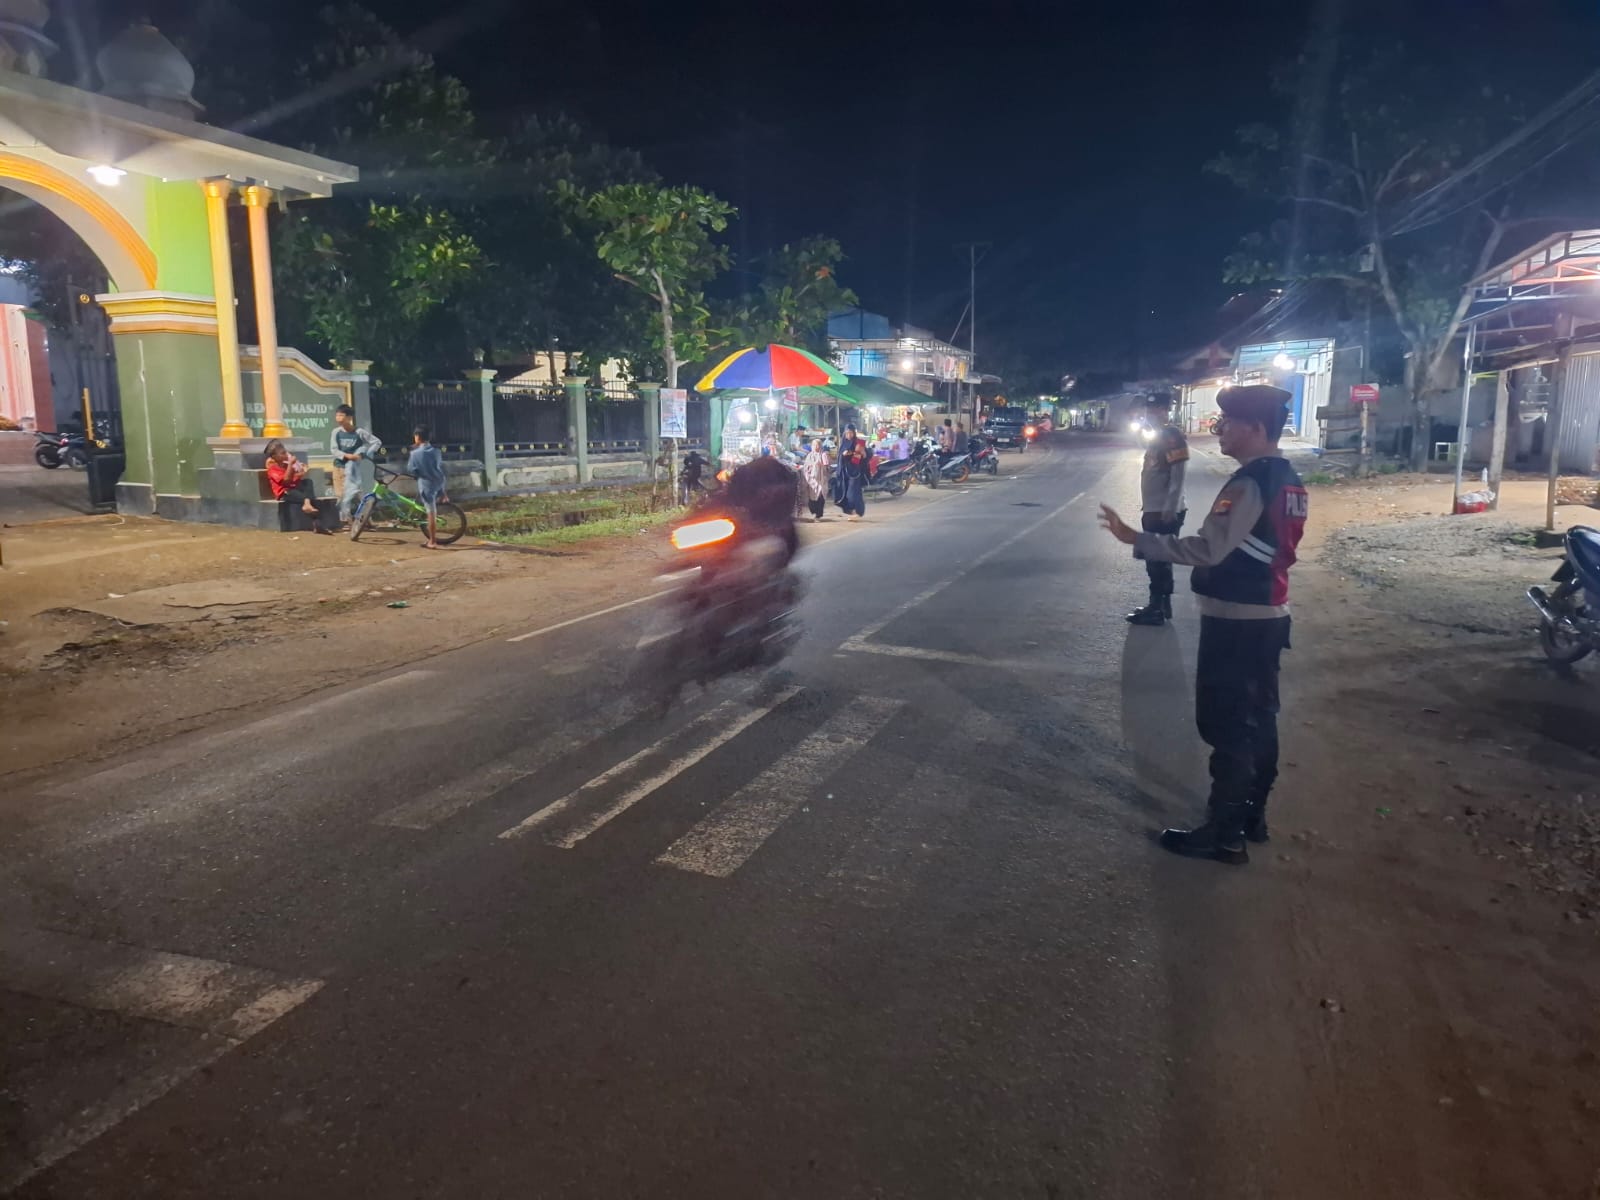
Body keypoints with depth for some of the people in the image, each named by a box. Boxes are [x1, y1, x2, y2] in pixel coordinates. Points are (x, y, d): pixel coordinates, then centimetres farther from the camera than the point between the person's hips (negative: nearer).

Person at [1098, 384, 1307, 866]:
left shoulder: (1250, 482, -20)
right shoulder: (1287, 480, 11)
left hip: (1235, 620, -10)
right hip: (1269, 615, 10)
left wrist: (1134, 539, -26)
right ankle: (1252, 815, 30)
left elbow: (1209, 550, -26)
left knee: (1226, 725, -3)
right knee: (1257, 718, 17)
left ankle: (1225, 835, 4)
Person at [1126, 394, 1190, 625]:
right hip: (1154, 510, 10)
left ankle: (1157, 610, 0)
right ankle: (1160, 606, 23)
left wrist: (1170, 510, -24)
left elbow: (1178, 476, -21)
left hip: (1165, 512, -10)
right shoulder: (1159, 435, 16)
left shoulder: (1172, 436, -14)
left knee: (1159, 562, -5)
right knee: (1155, 561, 15)